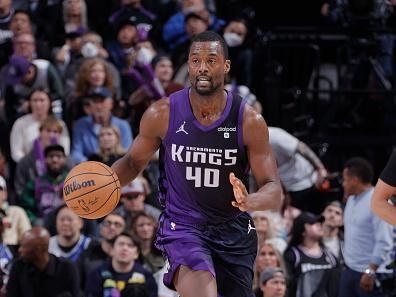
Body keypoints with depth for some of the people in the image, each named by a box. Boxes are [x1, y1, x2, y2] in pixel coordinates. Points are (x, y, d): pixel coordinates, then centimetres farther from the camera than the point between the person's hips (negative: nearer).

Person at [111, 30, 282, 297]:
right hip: (183, 226, -2)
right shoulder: (162, 114, -8)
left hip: (234, 232, 2)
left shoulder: (250, 122, -10)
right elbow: (134, 161, 8)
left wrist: (249, 202, -33)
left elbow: (274, 192, -10)